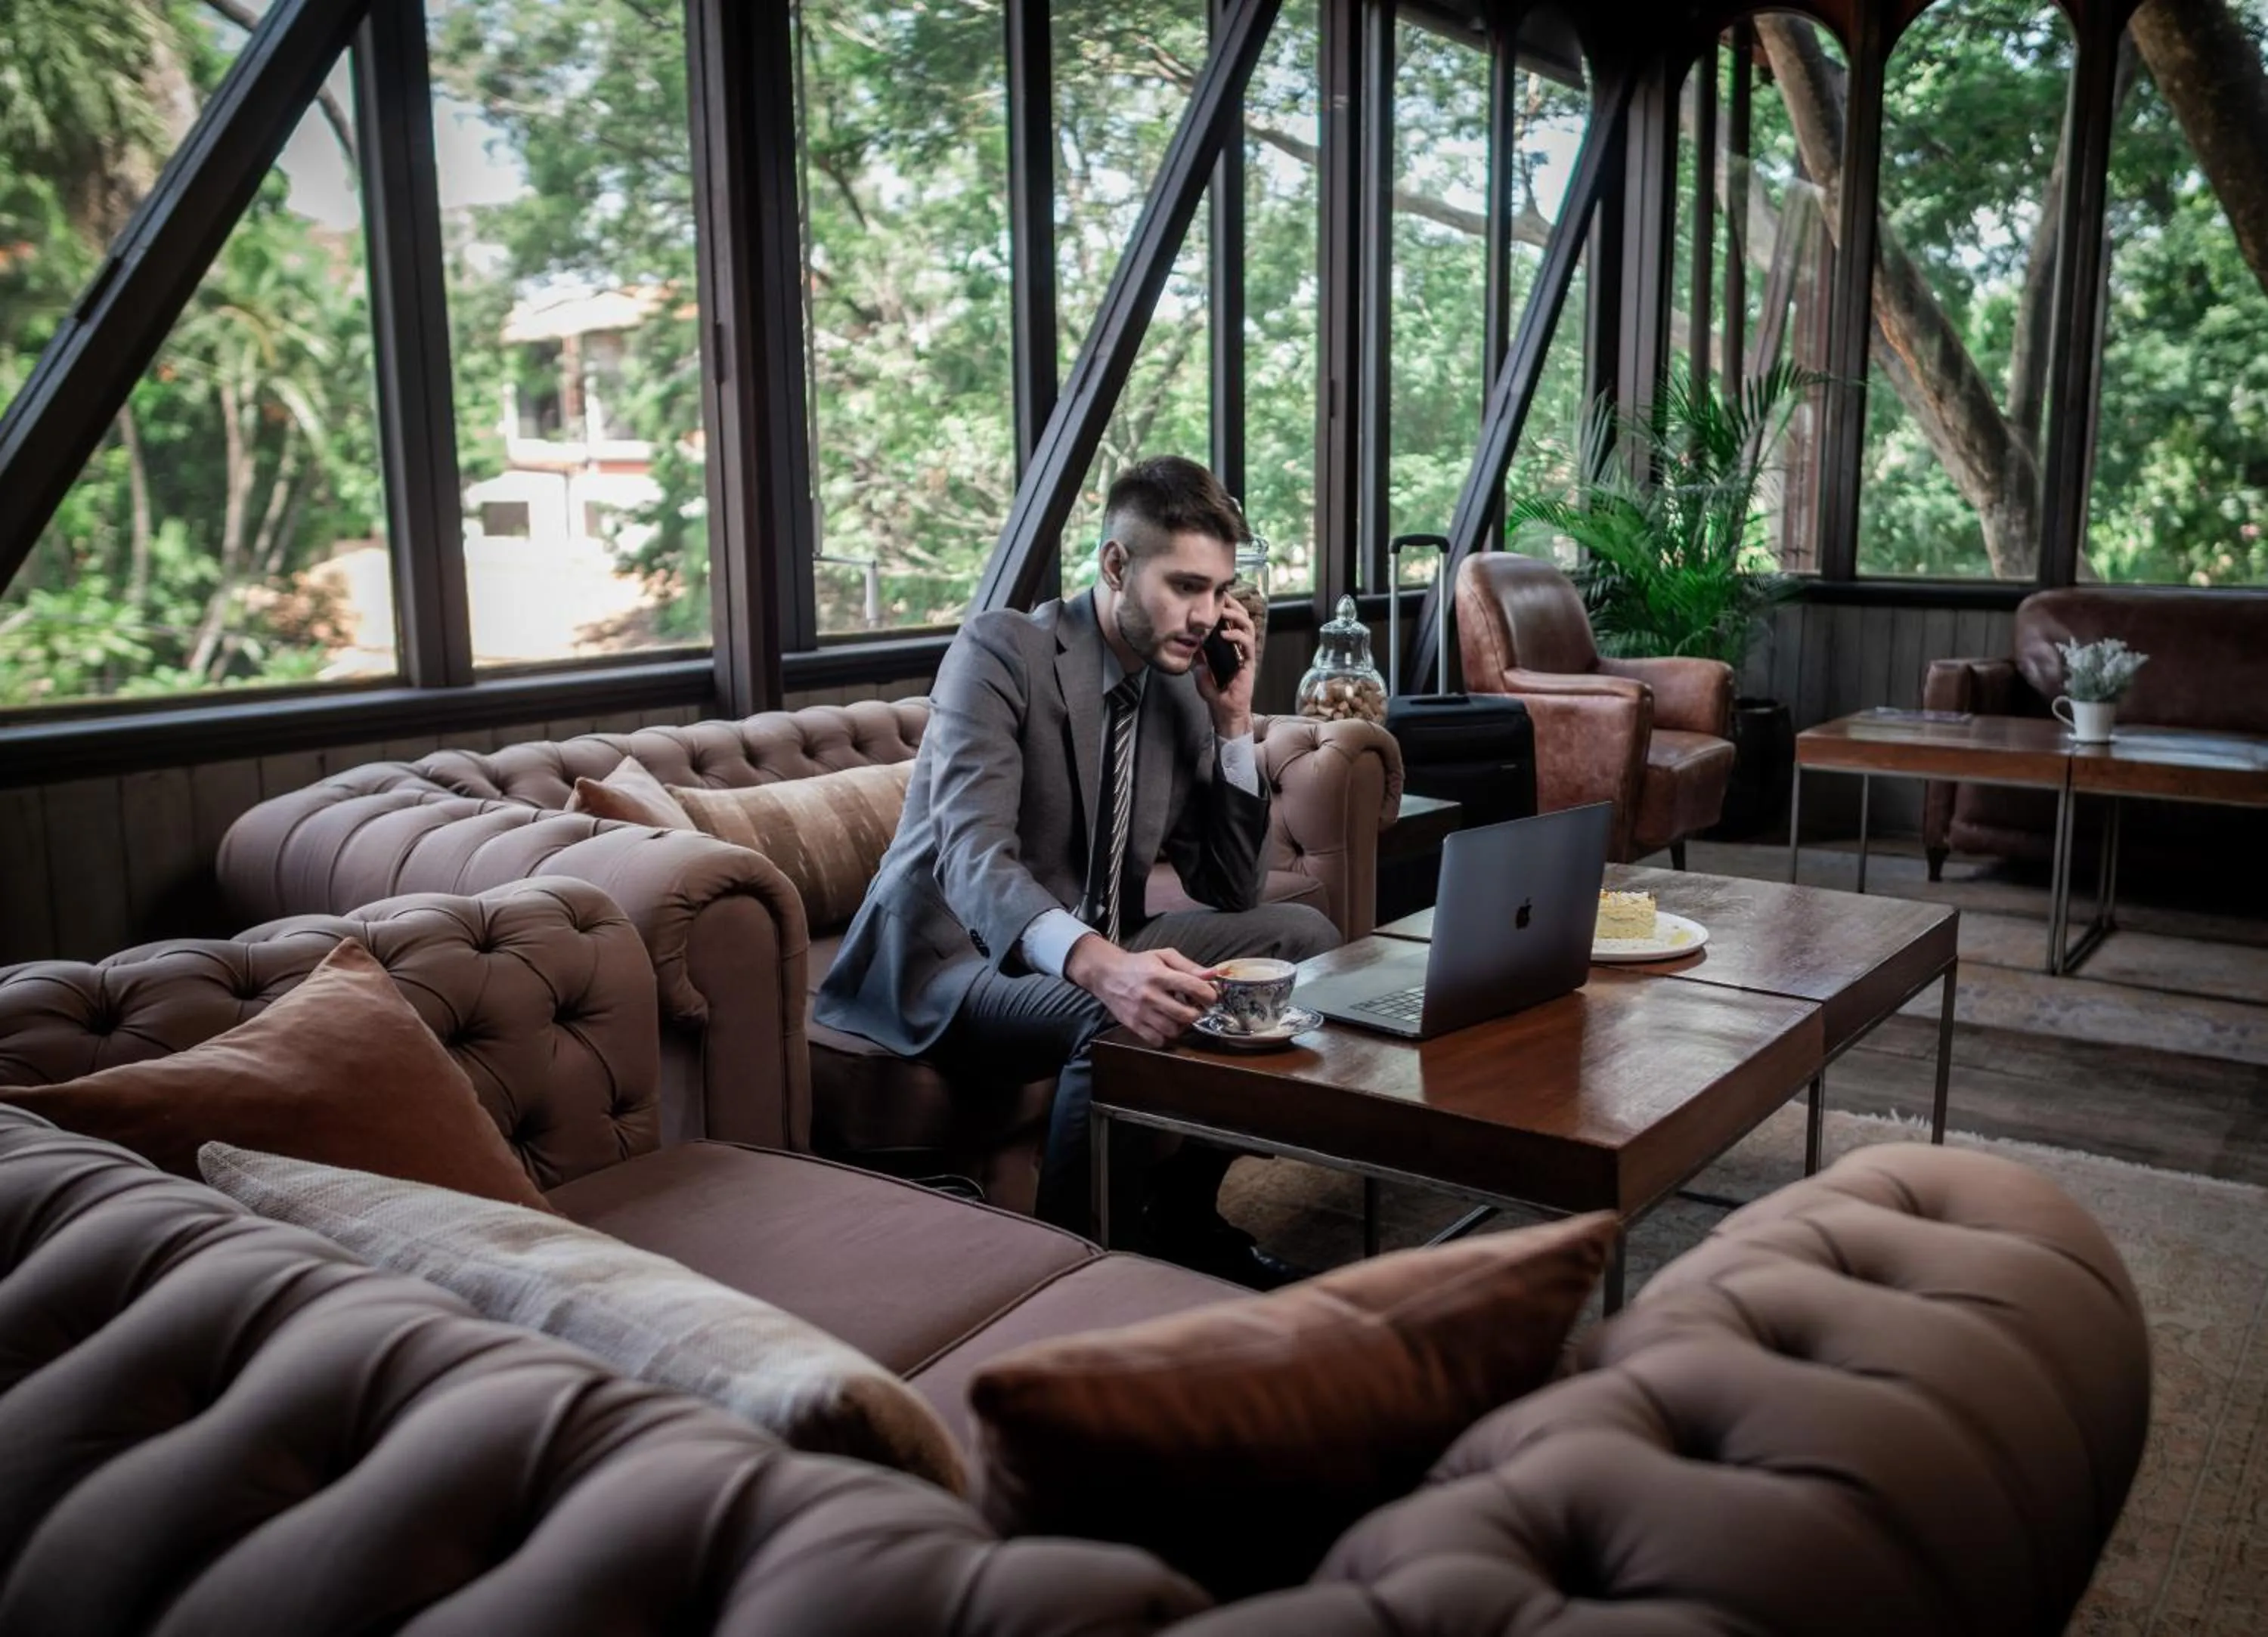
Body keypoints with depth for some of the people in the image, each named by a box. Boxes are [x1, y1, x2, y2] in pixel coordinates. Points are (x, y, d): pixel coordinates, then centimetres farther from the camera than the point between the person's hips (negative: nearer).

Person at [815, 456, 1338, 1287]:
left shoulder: (1181, 684, 4)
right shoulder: (1001, 651, -16)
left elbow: (1232, 892, 5)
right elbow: (974, 859, -31)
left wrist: (1233, 720, -7)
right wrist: (1100, 966, -50)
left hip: (1100, 955, 8)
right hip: (951, 963, -8)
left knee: (1303, 934, -3)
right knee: (1120, 1024, -35)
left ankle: (1181, 1217, 5)